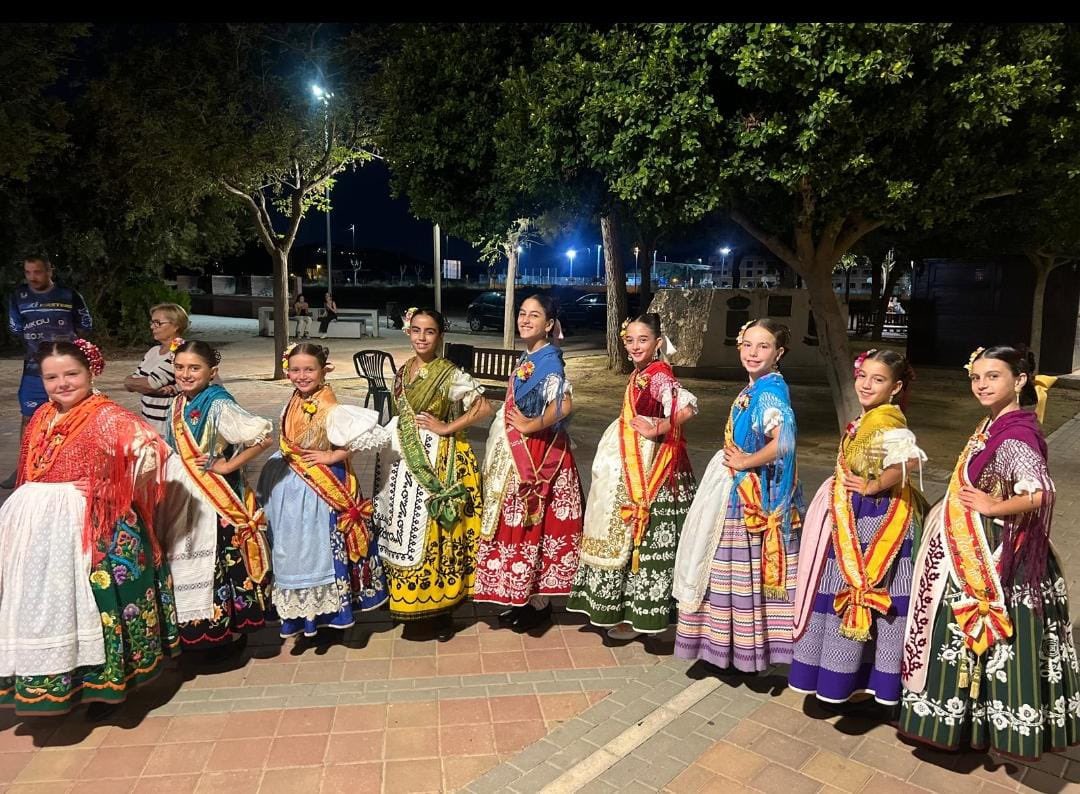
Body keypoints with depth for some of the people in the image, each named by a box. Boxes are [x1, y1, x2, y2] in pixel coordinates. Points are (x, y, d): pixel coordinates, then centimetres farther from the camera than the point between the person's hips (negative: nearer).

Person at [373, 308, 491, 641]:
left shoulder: (450, 374, -11)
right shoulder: (403, 371, 9)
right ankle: (408, 602, 26)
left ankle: (440, 607, 10)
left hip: (436, 461, -6)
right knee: (404, 527, 12)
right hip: (403, 459, 7)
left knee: (433, 532, -2)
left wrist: (446, 428, -16)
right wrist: (395, 441, 11)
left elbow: (485, 408, -15)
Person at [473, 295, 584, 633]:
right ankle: (523, 597, 28)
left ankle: (539, 602, 15)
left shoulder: (548, 360, -16)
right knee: (518, 524, 15)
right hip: (518, 455, 9)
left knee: (534, 524, 1)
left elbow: (564, 404, -31)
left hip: (536, 455, -9)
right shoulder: (528, 358, 11)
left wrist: (530, 426, -23)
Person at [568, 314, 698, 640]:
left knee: (642, 540, 0)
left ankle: (639, 615, 12)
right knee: (627, 536, 17)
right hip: (631, 468, 9)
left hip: (649, 471, -9)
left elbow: (688, 406, -32)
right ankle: (626, 607, 30)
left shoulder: (659, 375, -16)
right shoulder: (640, 375, 10)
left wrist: (657, 430, -24)